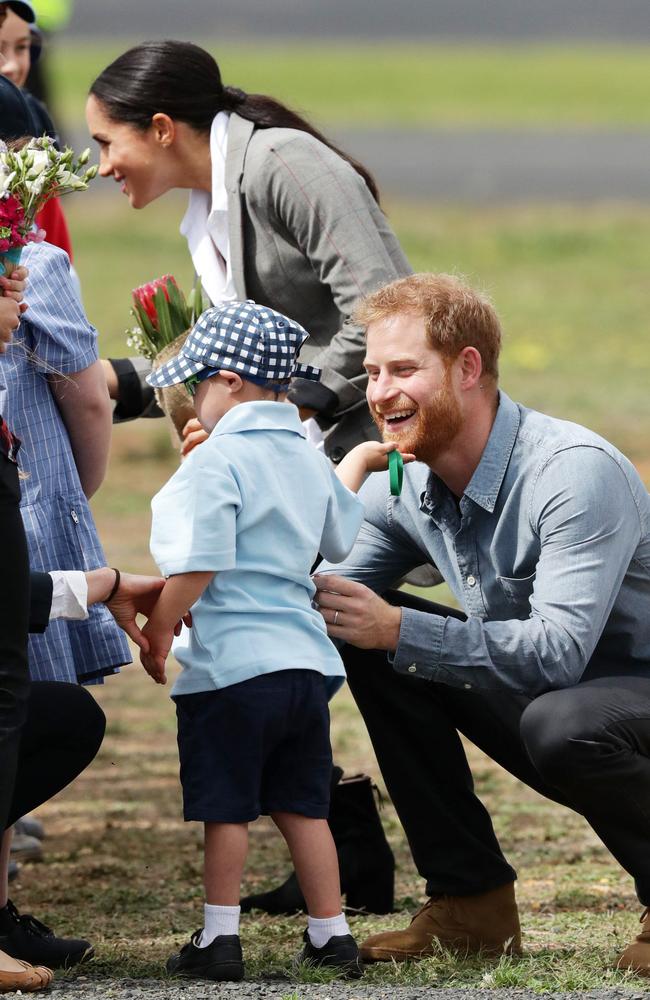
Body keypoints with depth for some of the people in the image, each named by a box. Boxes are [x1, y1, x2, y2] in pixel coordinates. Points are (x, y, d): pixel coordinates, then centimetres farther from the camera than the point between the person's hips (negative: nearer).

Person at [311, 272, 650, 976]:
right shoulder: (401, 487, -1)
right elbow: (326, 600, 2)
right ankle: (471, 902, 0)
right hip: (535, 702, 8)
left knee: (562, 721, -39)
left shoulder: (576, 472, -26)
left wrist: (396, 629, -37)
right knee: (367, 645, -6)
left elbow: (557, 650, -34)